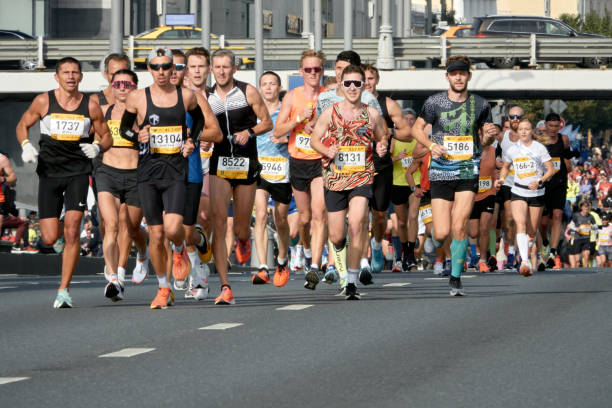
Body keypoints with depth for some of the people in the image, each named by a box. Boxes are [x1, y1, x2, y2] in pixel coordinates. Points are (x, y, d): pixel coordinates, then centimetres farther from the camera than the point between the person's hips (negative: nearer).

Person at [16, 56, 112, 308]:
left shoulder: (90, 106, 1)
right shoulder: (43, 102, 0)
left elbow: (107, 136, 12)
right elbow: (22, 125, 13)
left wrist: (97, 148, -11)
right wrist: (26, 146, -7)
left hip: (77, 172, -1)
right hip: (49, 171, 1)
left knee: (72, 230, -16)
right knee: (50, 238, -3)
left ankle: (64, 290, -10)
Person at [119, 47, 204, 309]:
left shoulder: (186, 97, 3)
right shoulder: (137, 98, 0)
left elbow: (199, 118, 22)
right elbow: (124, 127, 12)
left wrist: (191, 142, 7)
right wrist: (137, 137, -9)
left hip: (175, 171, -1)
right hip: (148, 171, 1)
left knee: (173, 228, -19)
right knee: (155, 234, 2)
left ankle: (179, 251, 18)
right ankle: (163, 289, 17)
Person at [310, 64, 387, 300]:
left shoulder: (372, 114, 5)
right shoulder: (330, 113, 2)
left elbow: (381, 137, 19)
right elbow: (315, 140, 9)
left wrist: (382, 148, -4)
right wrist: (327, 151, -11)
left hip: (362, 177, -1)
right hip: (334, 179, 1)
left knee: (356, 225, -22)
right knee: (336, 237, 3)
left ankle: (352, 282, -16)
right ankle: (341, 269, 38)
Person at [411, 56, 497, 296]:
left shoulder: (480, 105, 5)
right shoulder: (434, 103, -1)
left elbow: (485, 141, 15)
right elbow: (416, 128, 8)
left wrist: (490, 135, -8)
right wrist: (431, 145, -10)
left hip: (468, 171, 0)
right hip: (441, 172, 0)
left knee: (459, 227, -13)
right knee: (442, 233, -5)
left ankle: (455, 278, 0)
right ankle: (435, 242, 33)